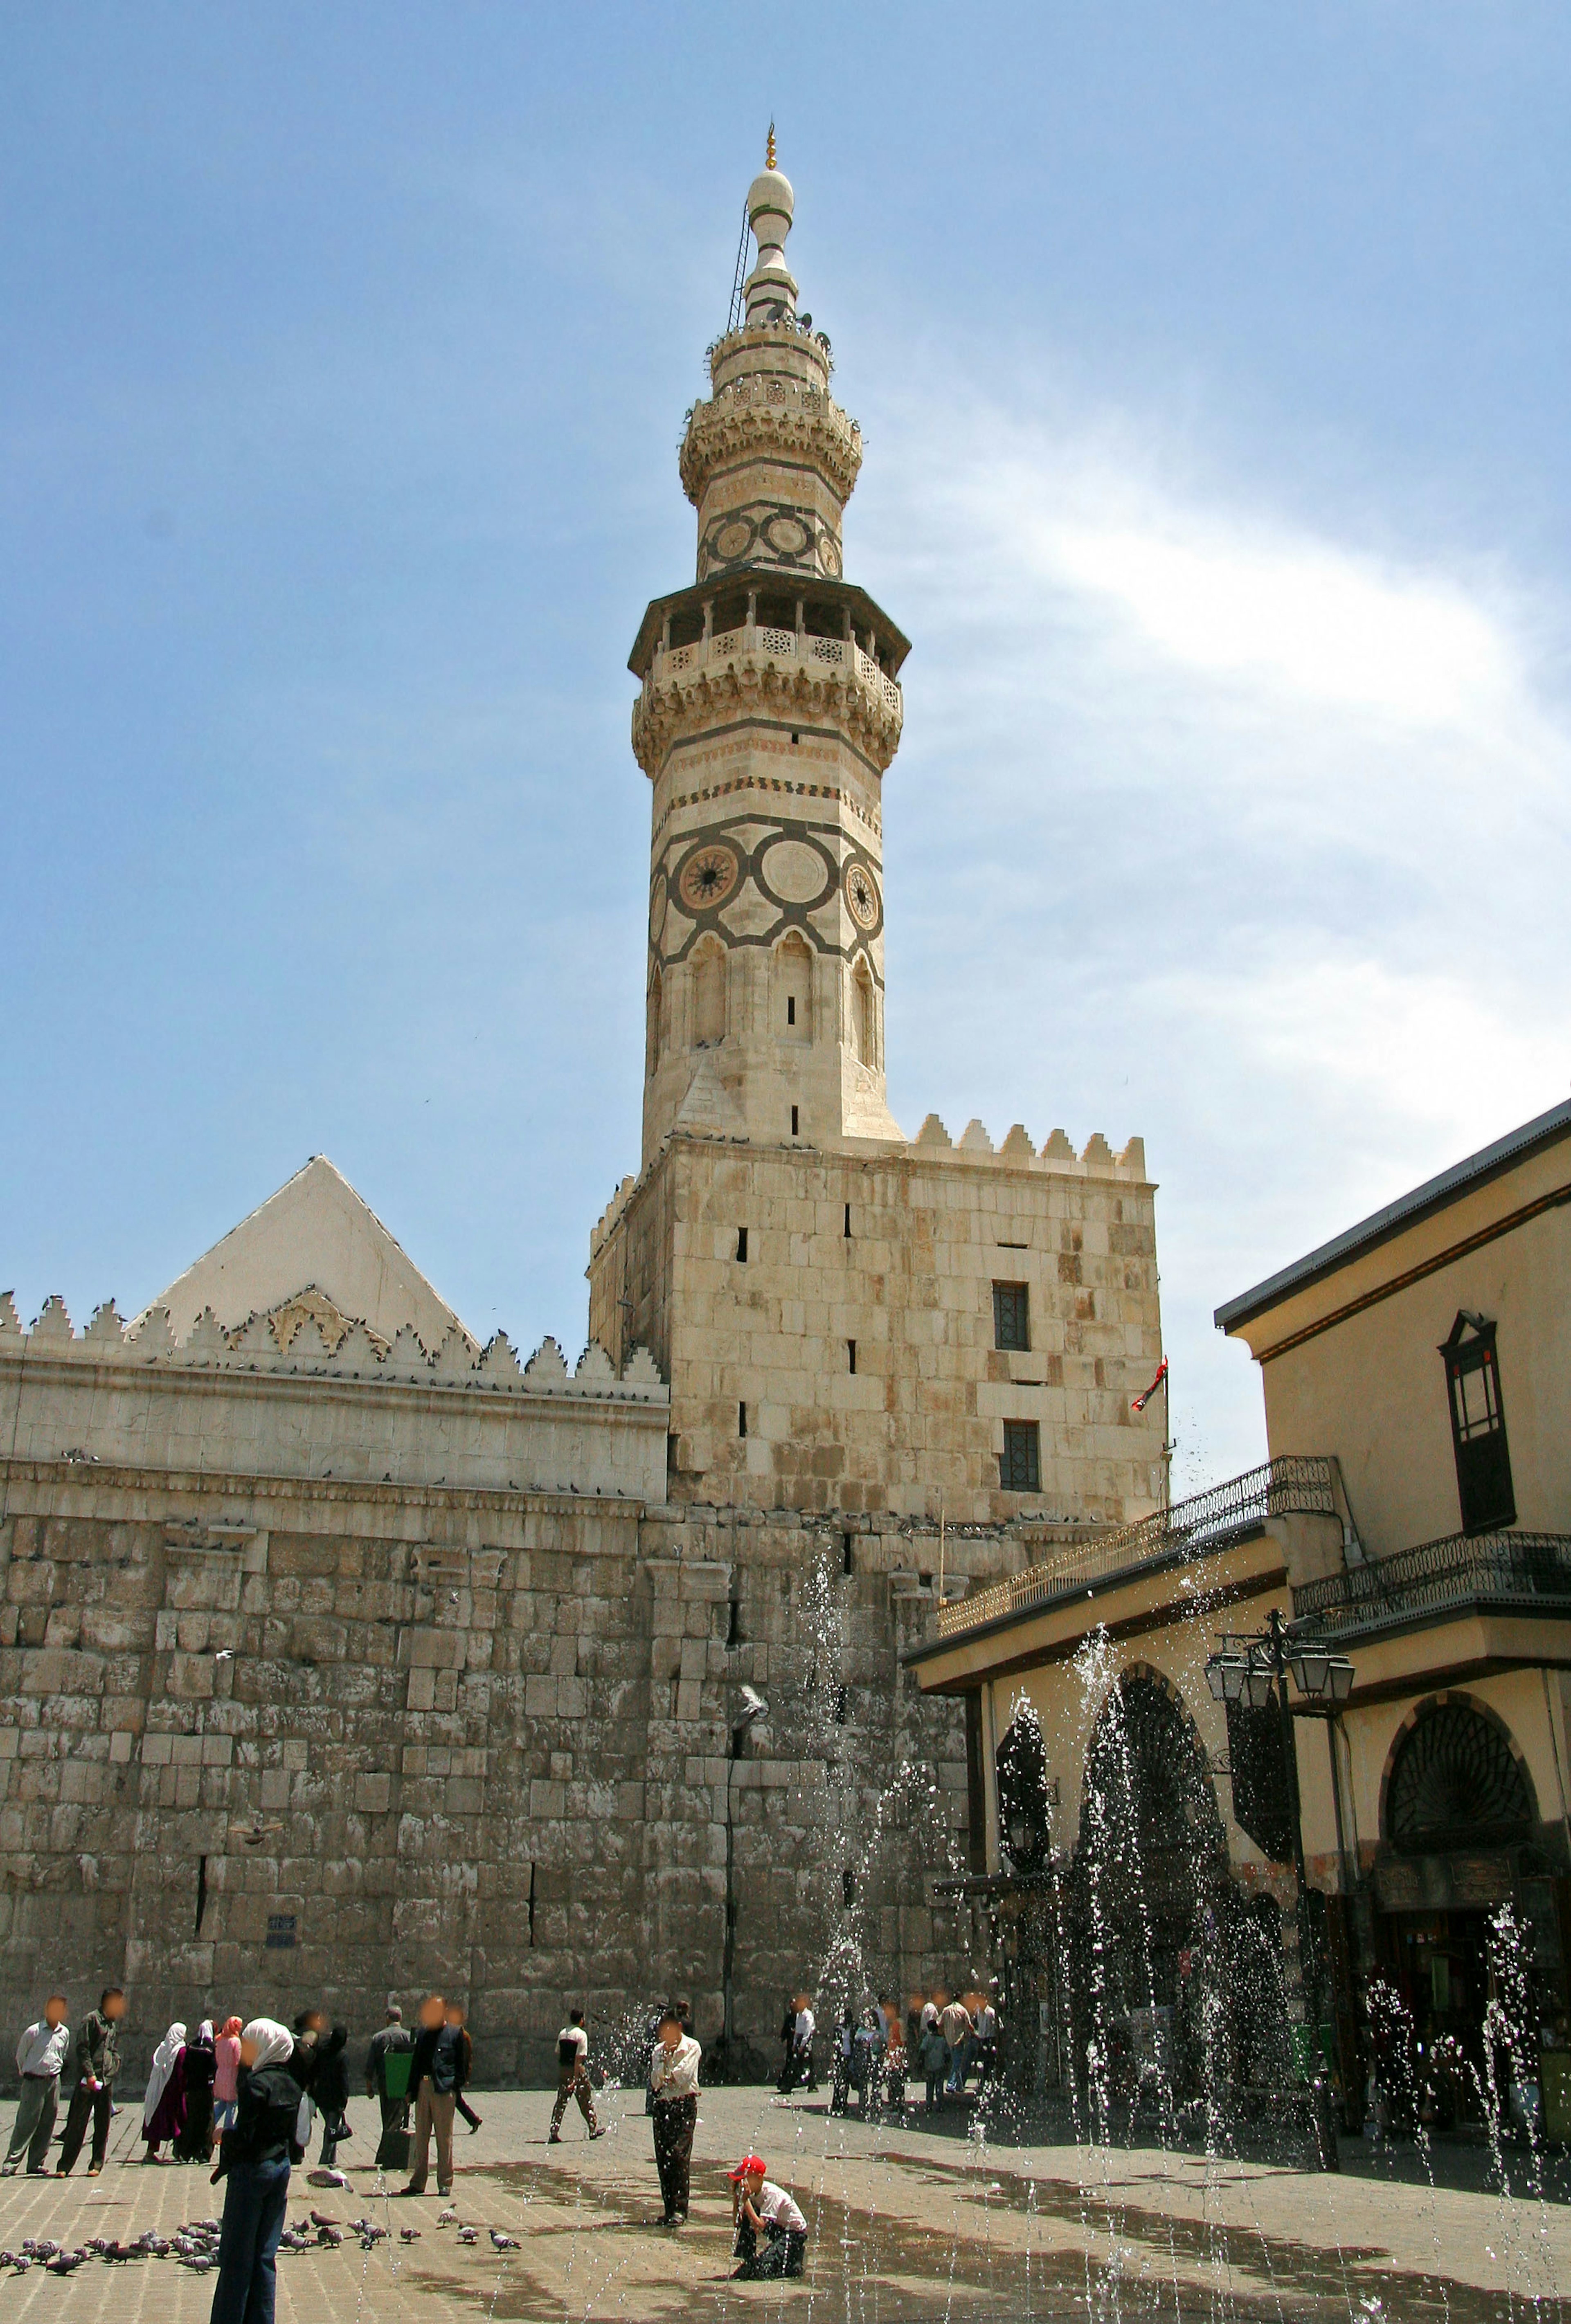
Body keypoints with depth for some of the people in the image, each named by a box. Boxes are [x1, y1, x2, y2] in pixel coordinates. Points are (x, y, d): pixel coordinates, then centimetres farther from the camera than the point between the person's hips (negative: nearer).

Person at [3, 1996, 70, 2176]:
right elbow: (20, 2056, 3)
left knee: (47, 2124, 5)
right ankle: (11, 2163, -2)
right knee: (26, 2123, -7)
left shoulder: (65, 2033, 6)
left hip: (54, 2081, 4)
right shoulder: (34, 2031, -9)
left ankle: (37, 2164, 13)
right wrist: (26, 2074, 11)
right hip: (34, 2081, -4)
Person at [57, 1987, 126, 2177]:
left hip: (107, 2081, 6)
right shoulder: (92, 2019, -5)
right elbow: (82, 2049, -11)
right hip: (88, 2082, -6)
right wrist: (90, 2074, -18)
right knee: (77, 2125, -4)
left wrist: (113, 2069, 5)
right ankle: (64, 2166, 2)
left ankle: (96, 2165, 12)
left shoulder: (114, 2024, 18)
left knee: (103, 2126, 6)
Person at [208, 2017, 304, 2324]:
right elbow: (293, 2134, 10)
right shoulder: (290, 2085, 6)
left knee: (236, 2255, 3)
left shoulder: (257, 2084, -17)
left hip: (251, 2171, -7)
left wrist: (225, 2164, -5)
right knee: (266, 2254, 12)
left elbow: (243, 2135, -20)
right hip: (280, 2169, 7)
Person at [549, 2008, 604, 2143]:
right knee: (586, 2101, 9)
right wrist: (576, 2078, -18)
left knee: (561, 2102, 6)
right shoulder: (581, 2035, -10)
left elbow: (558, 2054, 12)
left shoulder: (562, 2033, 9)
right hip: (578, 2070, -5)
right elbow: (580, 2057, -16)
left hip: (563, 2070, 5)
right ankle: (594, 2129, 20)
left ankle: (554, 2133, -2)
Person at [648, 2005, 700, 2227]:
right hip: (663, 2106, 5)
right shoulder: (659, 2050, 13)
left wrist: (667, 2077, 3)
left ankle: (680, 2210, -13)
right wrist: (665, 2059, -8)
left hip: (685, 2104, -5)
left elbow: (683, 2076, -11)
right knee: (662, 2158, 2)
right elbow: (655, 2082, 4)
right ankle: (670, 2209, 9)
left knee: (679, 2154, -15)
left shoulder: (692, 2047, -1)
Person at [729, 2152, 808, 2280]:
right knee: (744, 2218, -11)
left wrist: (746, 2200, -36)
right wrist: (735, 2196, -18)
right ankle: (749, 2262, 2)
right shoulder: (752, 2192, -5)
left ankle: (796, 2258, 3)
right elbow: (737, 2221, -7)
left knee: (762, 2268, -23)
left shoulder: (772, 2194, -29)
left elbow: (760, 2227, -36)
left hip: (795, 2232, -8)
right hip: (778, 2228, 8)